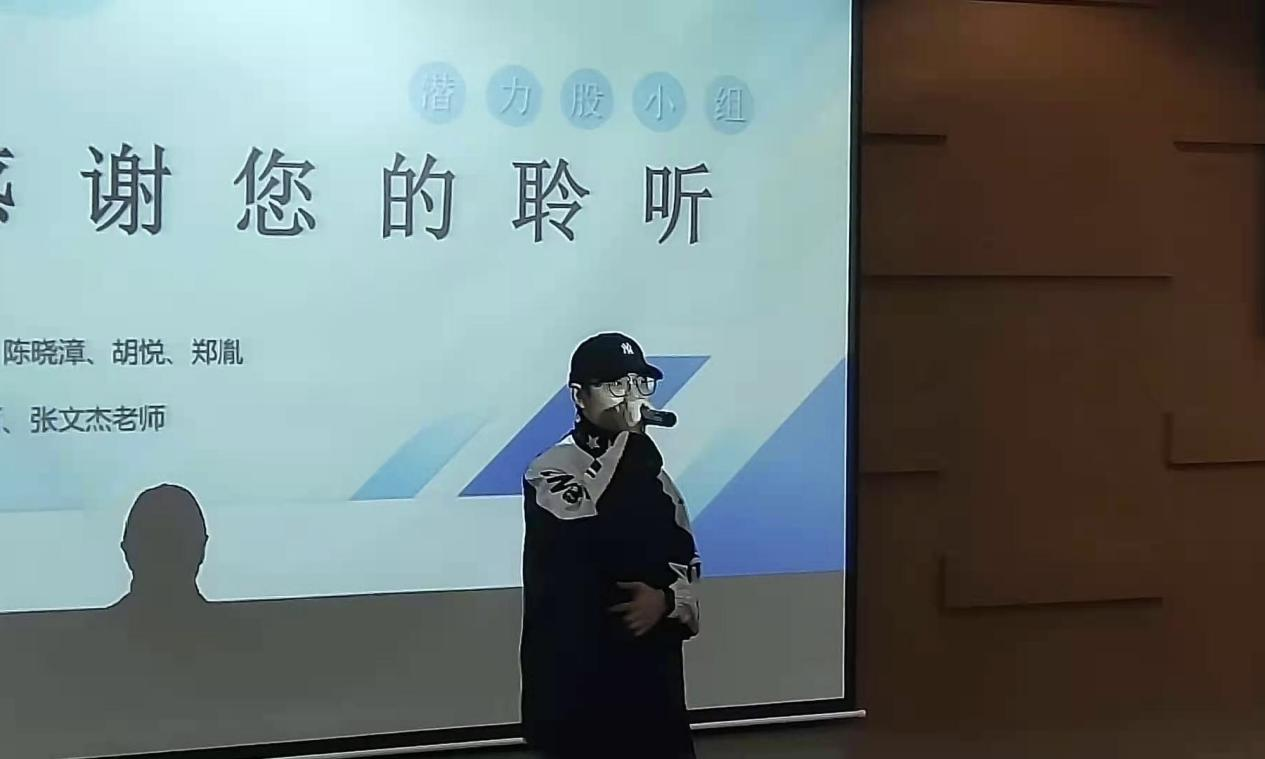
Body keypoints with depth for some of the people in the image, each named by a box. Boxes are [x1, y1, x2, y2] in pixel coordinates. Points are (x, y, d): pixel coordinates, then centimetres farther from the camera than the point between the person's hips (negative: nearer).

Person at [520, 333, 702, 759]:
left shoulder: (650, 471, 12)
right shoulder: (549, 469, -5)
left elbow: (687, 560, 16)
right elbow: (581, 513, -26)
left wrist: (668, 598, -6)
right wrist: (628, 434, -21)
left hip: (652, 667, 6)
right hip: (575, 671, -6)